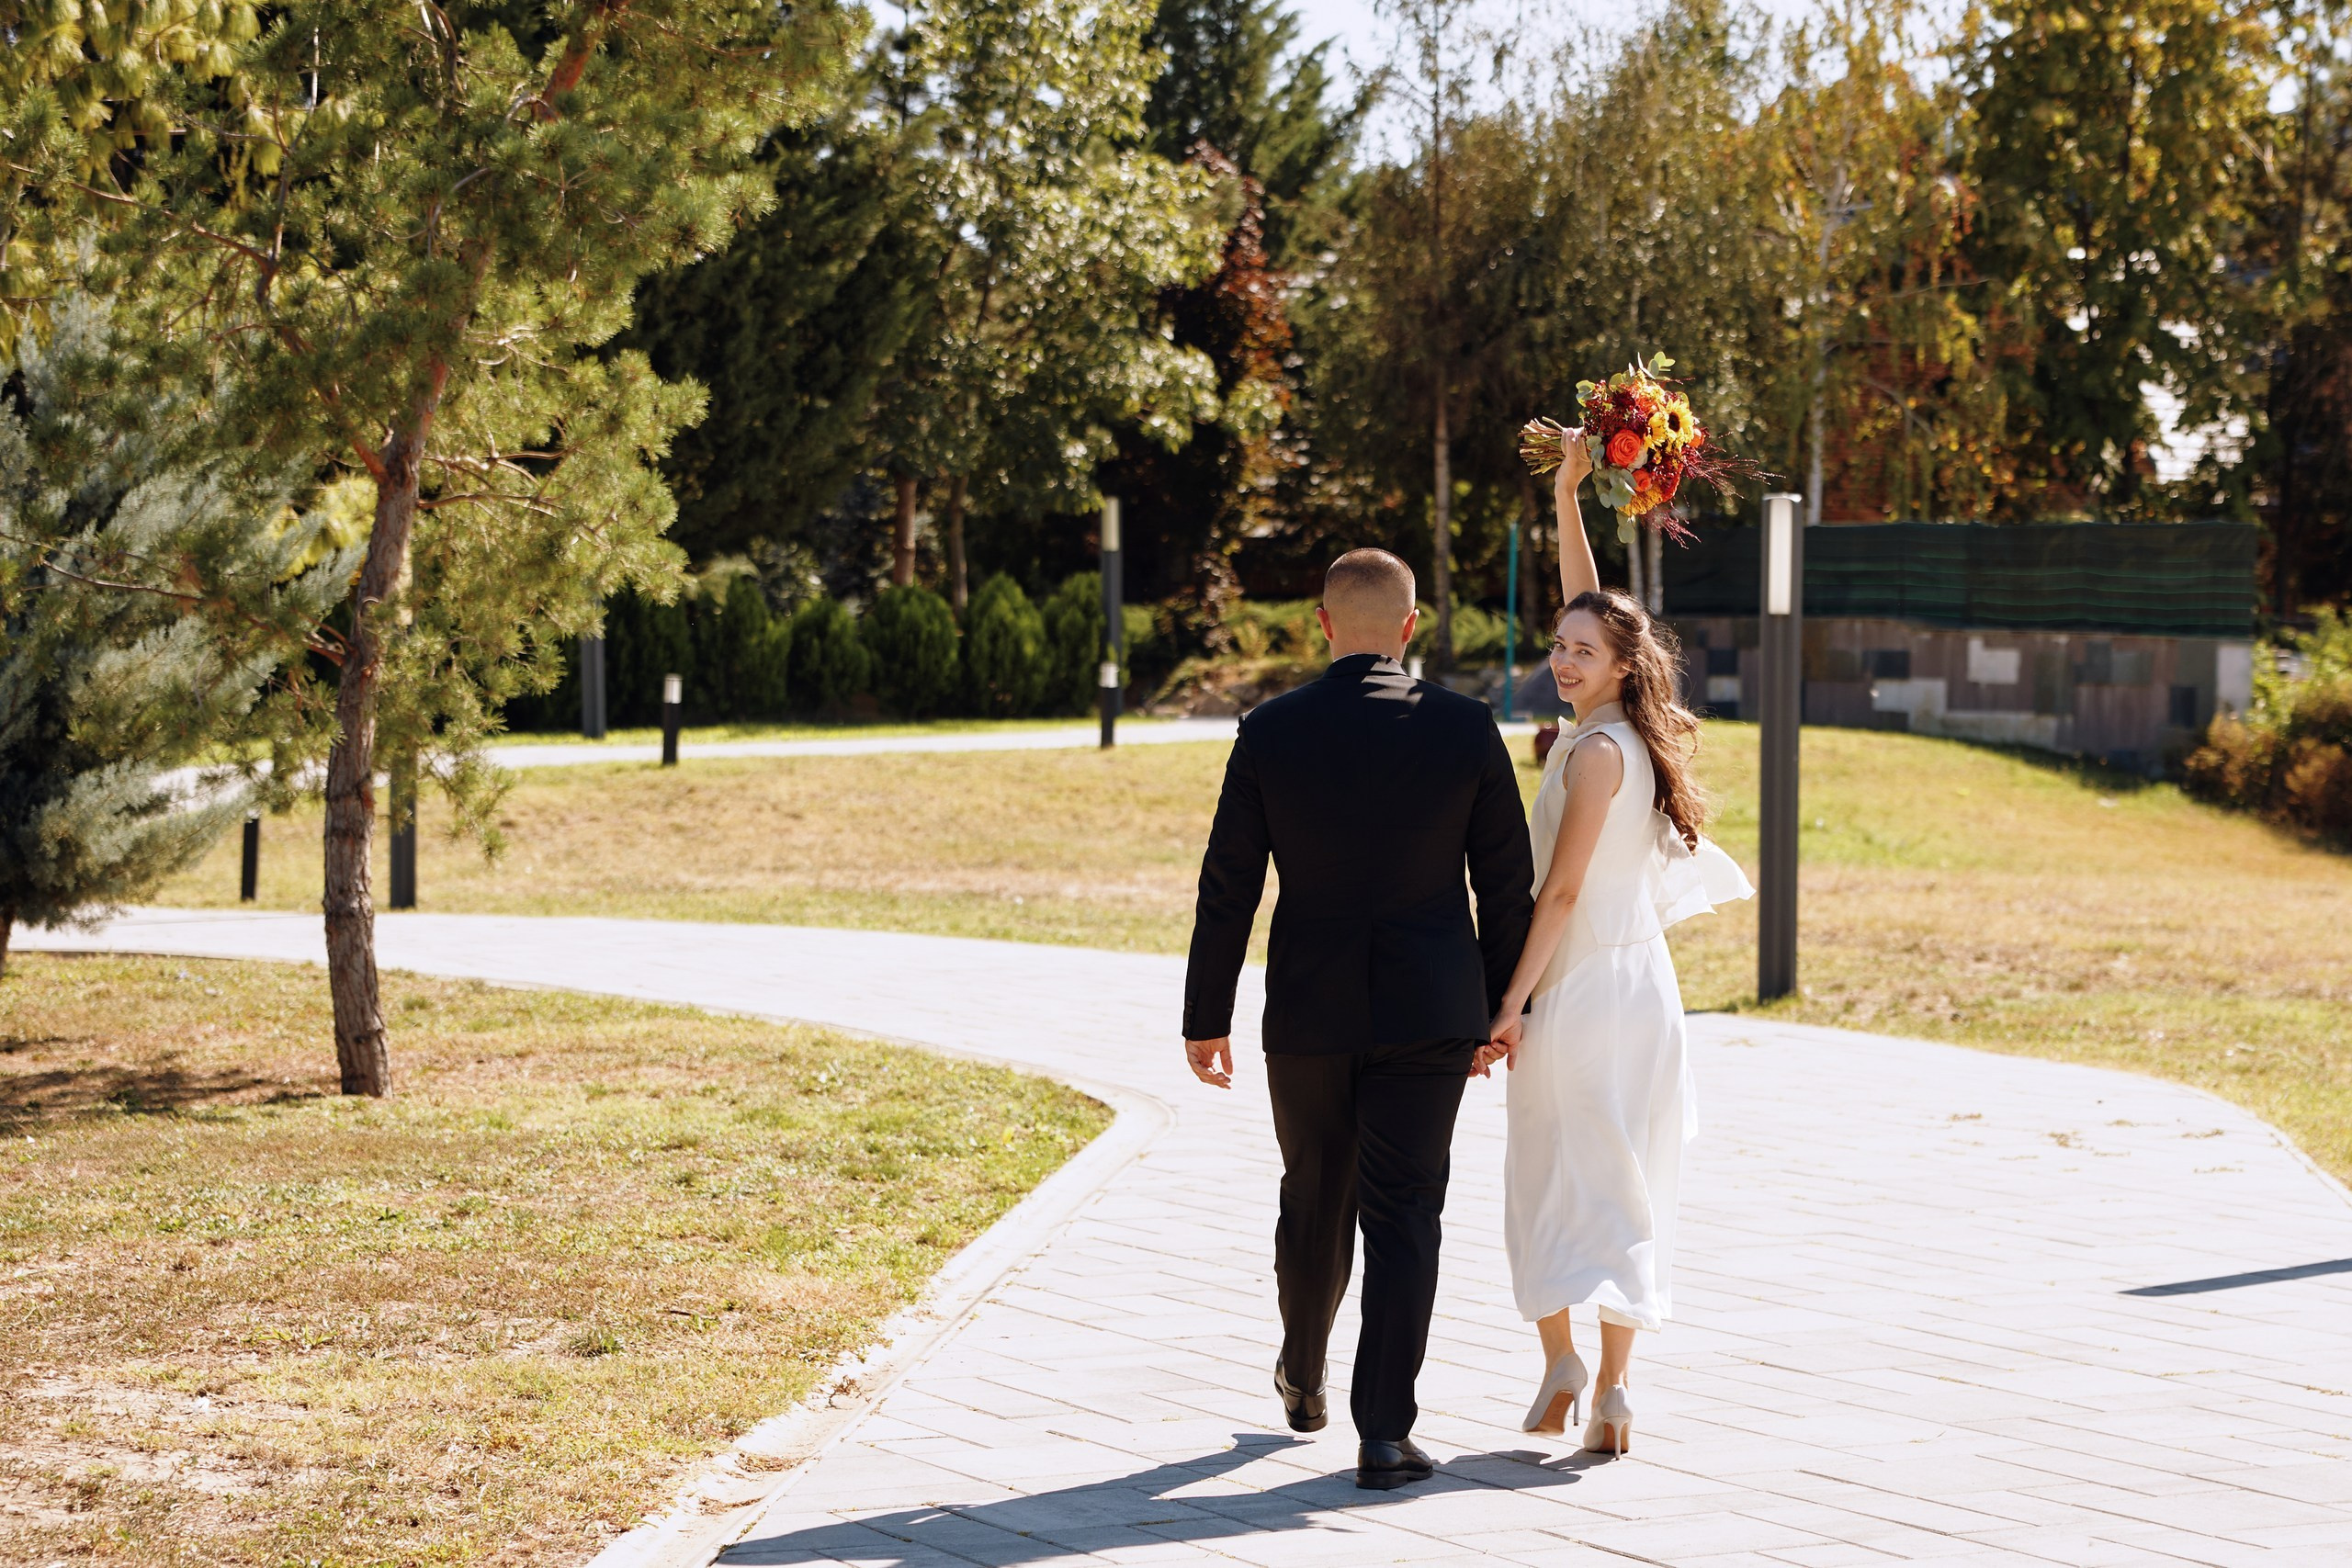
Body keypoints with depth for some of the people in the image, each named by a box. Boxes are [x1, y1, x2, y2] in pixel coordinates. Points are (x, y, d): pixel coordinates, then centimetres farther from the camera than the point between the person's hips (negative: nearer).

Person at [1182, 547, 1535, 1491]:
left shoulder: (1271, 731, -6)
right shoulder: (1465, 729, -5)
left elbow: (1228, 888, -3)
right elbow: (1508, 883, 0)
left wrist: (1206, 1016, 5)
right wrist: (1501, 1007, 11)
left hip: (1308, 1013, 1)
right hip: (1429, 1012, -1)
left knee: (1315, 1201, 20)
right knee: (1402, 1216, 1)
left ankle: (1303, 1378, 41)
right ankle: (1383, 1431, -5)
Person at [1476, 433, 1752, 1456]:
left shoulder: (1597, 750, -13)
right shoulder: (1633, 736, 7)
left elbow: (1561, 891, -16)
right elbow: (1588, 606, 19)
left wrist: (1512, 1005, -16)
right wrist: (1566, 496, 19)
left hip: (1581, 987, -8)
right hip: (1640, 985, 8)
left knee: (1551, 1179, 4)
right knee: (1622, 1182, 5)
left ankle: (1561, 1362, 7)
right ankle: (1611, 1385, 4)